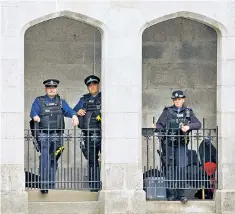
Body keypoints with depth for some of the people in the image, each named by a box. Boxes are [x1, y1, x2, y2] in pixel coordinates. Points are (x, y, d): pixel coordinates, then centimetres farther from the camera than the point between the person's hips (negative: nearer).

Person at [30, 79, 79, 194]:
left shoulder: (61, 102, 14)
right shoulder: (39, 101, 8)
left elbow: (68, 110, -3)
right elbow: (33, 111, -7)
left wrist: (74, 115, -25)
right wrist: (35, 116, -30)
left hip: (57, 135, 3)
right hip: (43, 135, -3)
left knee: (53, 160, 8)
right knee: (45, 158, -14)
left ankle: (52, 185, 17)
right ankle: (44, 185, -19)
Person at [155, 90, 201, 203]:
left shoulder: (188, 112, 8)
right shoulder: (167, 111, 4)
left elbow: (198, 124, 0)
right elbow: (158, 125, 4)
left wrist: (188, 126, -18)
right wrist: (163, 132, -14)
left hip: (181, 144, 1)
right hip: (168, 144, -1)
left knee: (181, 167, -9)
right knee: (170, 168, 4)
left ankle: (181, 194, -3)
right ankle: (170, 194, 12)